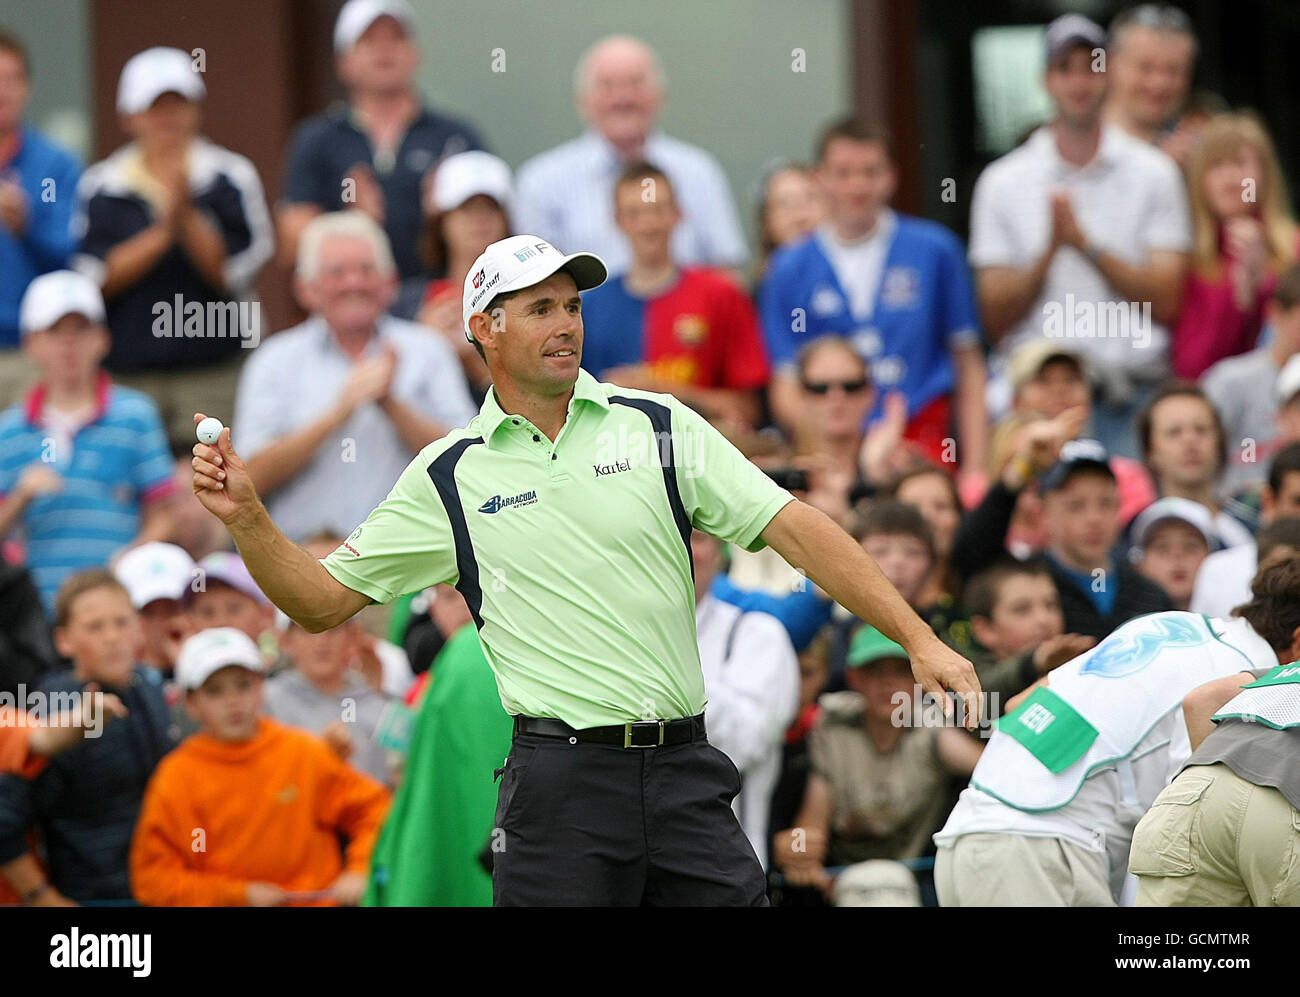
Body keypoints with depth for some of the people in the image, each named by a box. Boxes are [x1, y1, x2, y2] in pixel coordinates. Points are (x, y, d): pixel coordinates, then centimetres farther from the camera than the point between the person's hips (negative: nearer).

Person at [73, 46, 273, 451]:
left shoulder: (231, 178, 3)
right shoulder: (100, 187, 7)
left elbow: (235, 273, -3)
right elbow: (94, 278, -4)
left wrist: (187, 219, -15)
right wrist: (163, 232, -12)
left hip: (214, 373, -1)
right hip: (128, 376, 1)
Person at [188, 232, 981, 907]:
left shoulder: (661, 429, 6)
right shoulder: (449, 478, 7)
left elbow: (795, 529, 0)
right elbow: (323, 600, 11)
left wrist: (918, 639, -9)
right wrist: (245, 516, -6)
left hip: (684, 771, 1)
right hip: (561, 775, -1)